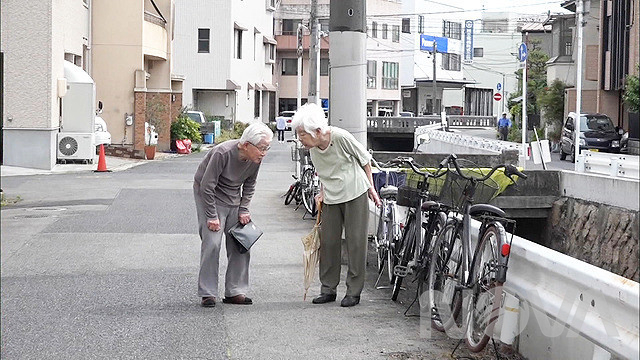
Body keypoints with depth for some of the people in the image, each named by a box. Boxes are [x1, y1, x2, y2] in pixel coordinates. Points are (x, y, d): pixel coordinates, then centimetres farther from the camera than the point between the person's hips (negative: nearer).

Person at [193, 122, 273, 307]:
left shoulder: (255, 159, -11)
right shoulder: (222, 153, -30)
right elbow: (207, 186, -24)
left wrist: (244, 210, -2)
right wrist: (212, 217, -21)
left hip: (234, 198, 6)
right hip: (209, 195, -6)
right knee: (212, 243, -14)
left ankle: (235, 292, 8)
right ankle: (207, 293, -6)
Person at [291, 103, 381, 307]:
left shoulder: (341, 137, -20)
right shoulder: (313, 148, -3)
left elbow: (365, 159, -6)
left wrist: (371, 187, -2)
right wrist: (322, 193, 2)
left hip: (355, 193, -5)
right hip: (331, 198, 5)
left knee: (355, 241, -1)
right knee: (328, 241, 4)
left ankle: (354, 292, 6)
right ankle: (328, 289, 15)